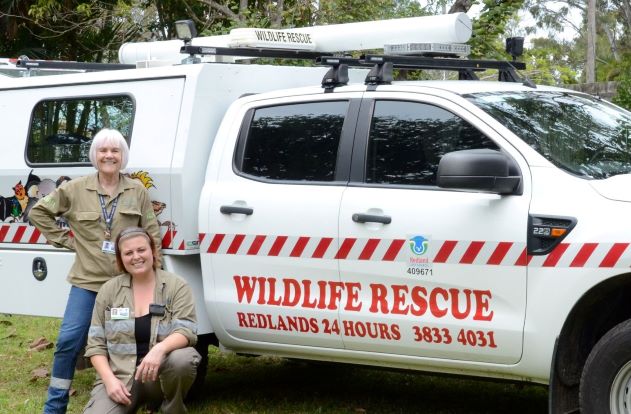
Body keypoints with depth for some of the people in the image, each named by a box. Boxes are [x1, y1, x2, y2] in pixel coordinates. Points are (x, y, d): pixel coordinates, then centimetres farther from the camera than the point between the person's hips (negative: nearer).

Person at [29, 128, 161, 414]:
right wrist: (64, 239, 4)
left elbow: (152, 234, 7)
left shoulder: (137, 191, 5)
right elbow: (38, 212, 11)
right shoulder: (76, 189, 2)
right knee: (69, 340, -8)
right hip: (87, 281, -1)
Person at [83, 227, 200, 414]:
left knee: (183, 359, -35)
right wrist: (109, 379, -13)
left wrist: (160, 349, -34)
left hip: (160, 372, -1)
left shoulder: (176, 286, -1)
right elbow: (95, 344, 4)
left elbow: (186, 331, -12)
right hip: (119, 377, 1)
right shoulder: (109, 290, 5)